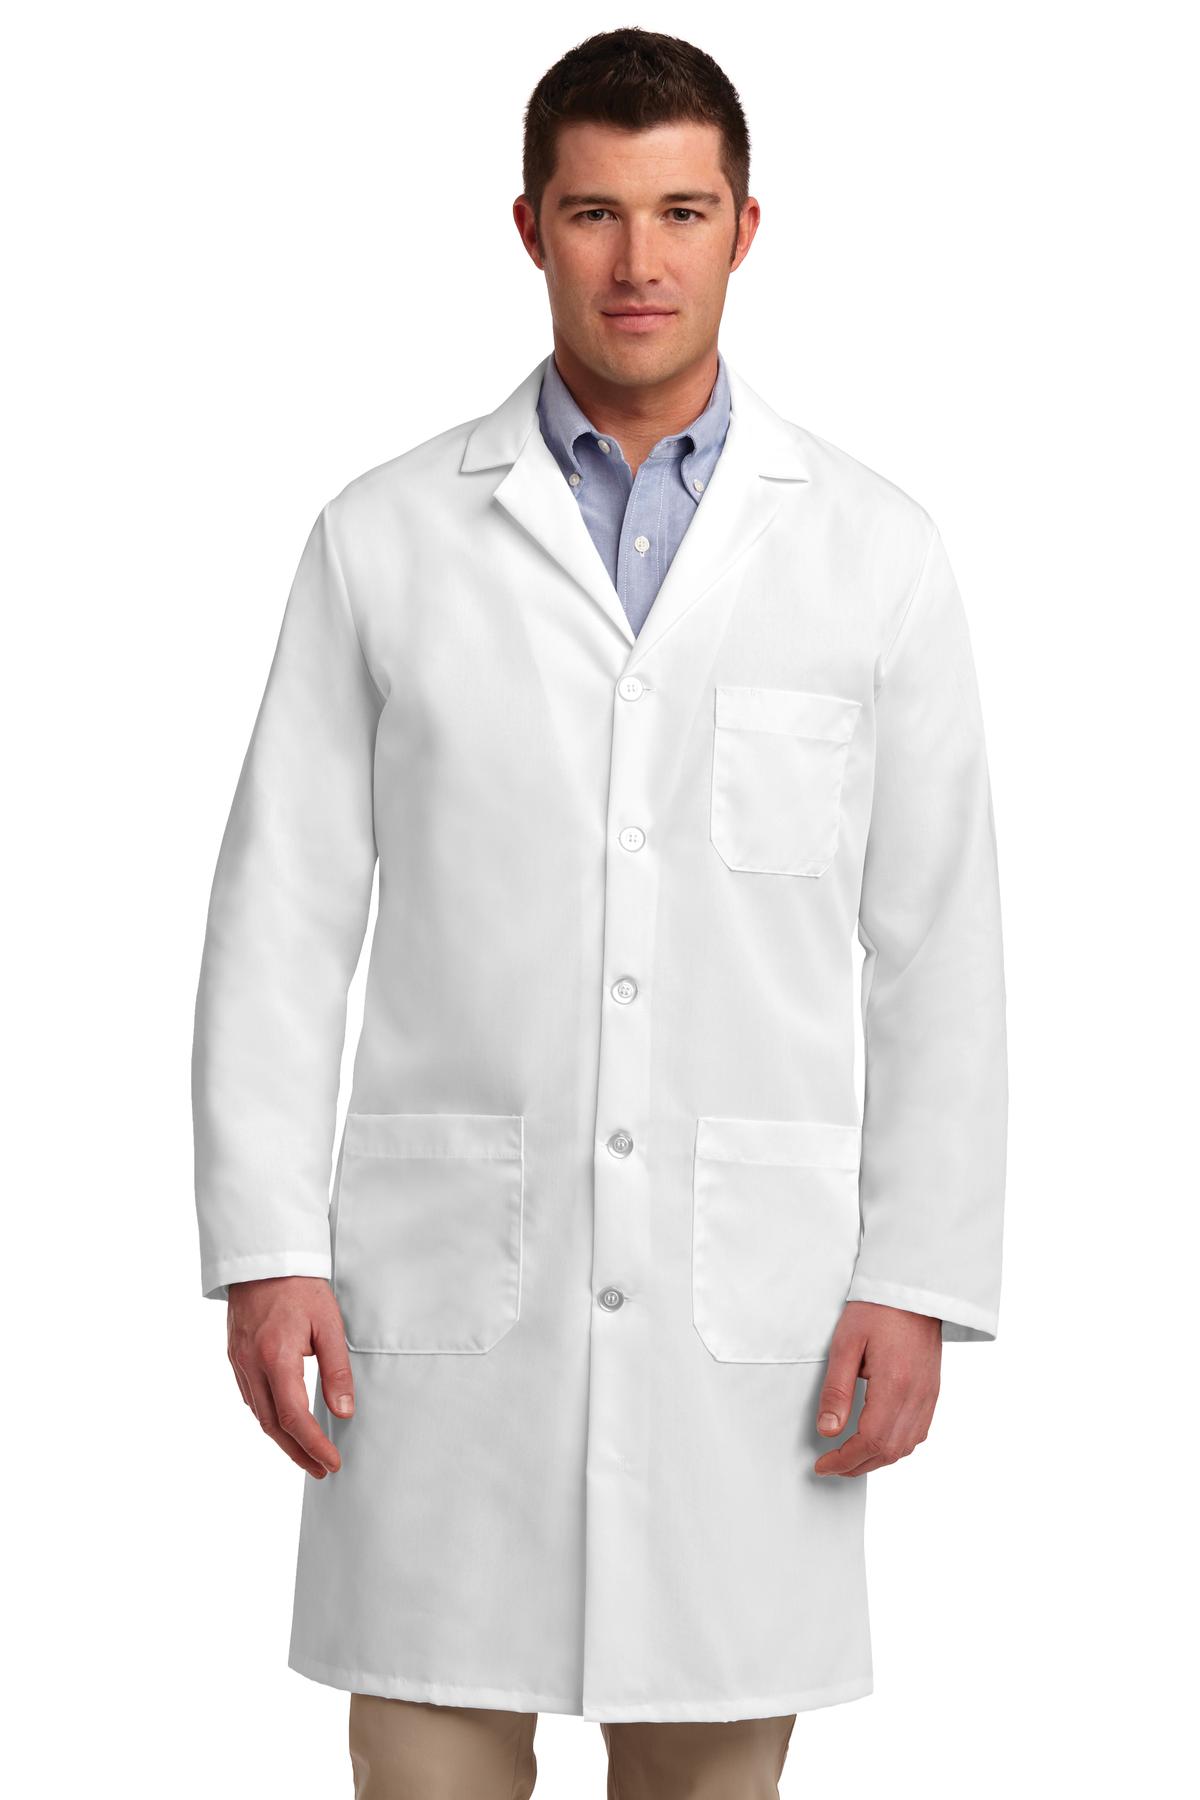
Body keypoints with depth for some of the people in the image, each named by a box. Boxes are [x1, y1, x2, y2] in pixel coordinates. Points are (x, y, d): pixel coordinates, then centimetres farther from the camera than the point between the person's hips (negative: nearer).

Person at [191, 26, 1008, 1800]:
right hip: (451, 1282, 0)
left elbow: (938, 953, 4)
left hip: (748, 1302, 1)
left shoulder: (876, 553, 4)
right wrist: (264, 1250, -4)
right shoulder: (386, 540, 3)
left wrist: (917, 1283, -2)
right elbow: (281, 920, 3)